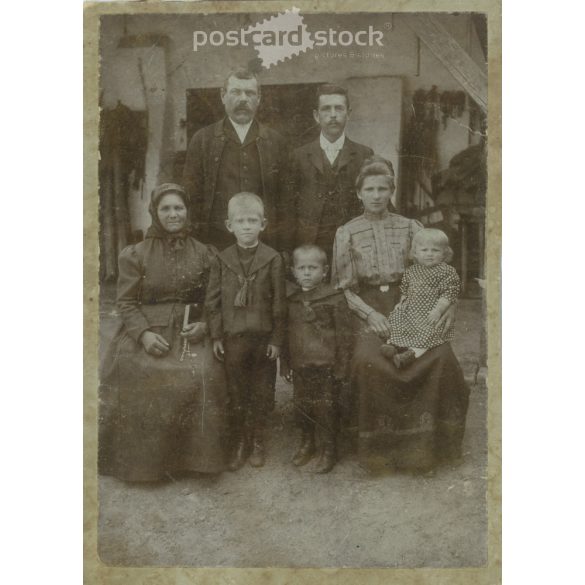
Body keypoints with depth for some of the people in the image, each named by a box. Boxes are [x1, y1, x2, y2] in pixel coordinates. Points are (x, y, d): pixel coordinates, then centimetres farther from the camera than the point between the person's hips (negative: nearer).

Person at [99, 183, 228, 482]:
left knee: (202, 374, -26)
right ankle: (142, 461, -5)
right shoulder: (135, 254, 3)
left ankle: (195, 457, -6)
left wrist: (204, 325, -8)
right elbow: (126, 302, 1)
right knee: (142, 378, -27)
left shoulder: (203, 254, 8)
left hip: (190, 334, 1)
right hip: (145, 333, -1)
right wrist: (144, 333, -15)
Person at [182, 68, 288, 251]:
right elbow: (190, 193, 6)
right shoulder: (202, 139, 6)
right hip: (214, 239, -1)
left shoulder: (275, 141, 9)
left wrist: (276, 232, 2)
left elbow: (285, 194, 9)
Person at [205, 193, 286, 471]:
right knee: (236, 393, 10)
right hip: (233, 337, 1)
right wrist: (216, 336, -2)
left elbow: (279, 302, -3)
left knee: (262, 393, 10)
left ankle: (257, 442, 27)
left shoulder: (272, 259, -5)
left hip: (264, 337, -1)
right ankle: (239, 443, 24)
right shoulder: (222, 260, 0)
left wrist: (277, 339, -5)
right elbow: (213, 300, 3)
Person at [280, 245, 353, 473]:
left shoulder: (334, 298, -7)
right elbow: (286, 334, 14)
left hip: (325, 365, -4)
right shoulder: (291, 301, 8)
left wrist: (341, 366, -8)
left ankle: (329, 449, 19)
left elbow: (343, 334, -6)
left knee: (325, 407, 2)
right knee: (302, 406, 13)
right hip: (300, 365, 5)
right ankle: (306, 444, 33)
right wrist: (285, 365, 11)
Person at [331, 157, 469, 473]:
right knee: (368, 359, -31)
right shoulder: (347, 233, 7)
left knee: (440, 354, -24)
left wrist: (447, 303, -9)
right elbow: (342, 286, 2)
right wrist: (370, 314, -13)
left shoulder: (409, 227, 11)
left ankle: (424, 443, -7)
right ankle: (379, 446, -9)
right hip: (367, 309, -1)